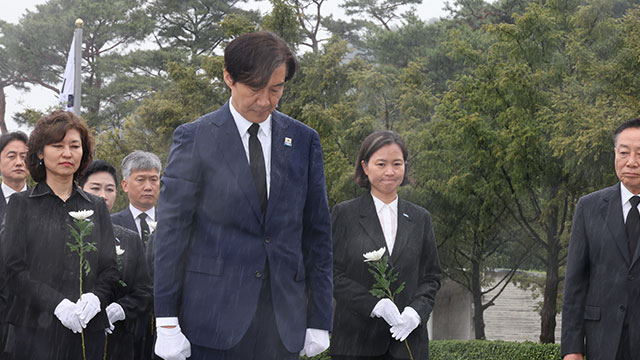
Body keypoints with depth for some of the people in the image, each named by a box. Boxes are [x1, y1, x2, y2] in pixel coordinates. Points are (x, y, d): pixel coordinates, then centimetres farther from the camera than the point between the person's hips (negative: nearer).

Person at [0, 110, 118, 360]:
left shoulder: (96, 207, 15)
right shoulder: (22, 204, 7)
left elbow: (110, 267, 11)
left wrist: (96, 298, -10)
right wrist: (57, 303, -15)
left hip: (89, 329, 2)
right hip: (38, 328, -2)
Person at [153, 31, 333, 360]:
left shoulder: (303, 141, 10)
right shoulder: (194, 138, 1)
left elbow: (316, 232, 11)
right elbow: (171, 231, -1)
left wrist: (319, 320, 8)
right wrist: (167, 321, -6)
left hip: (282, 321, 3)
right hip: (215, 315, -3)